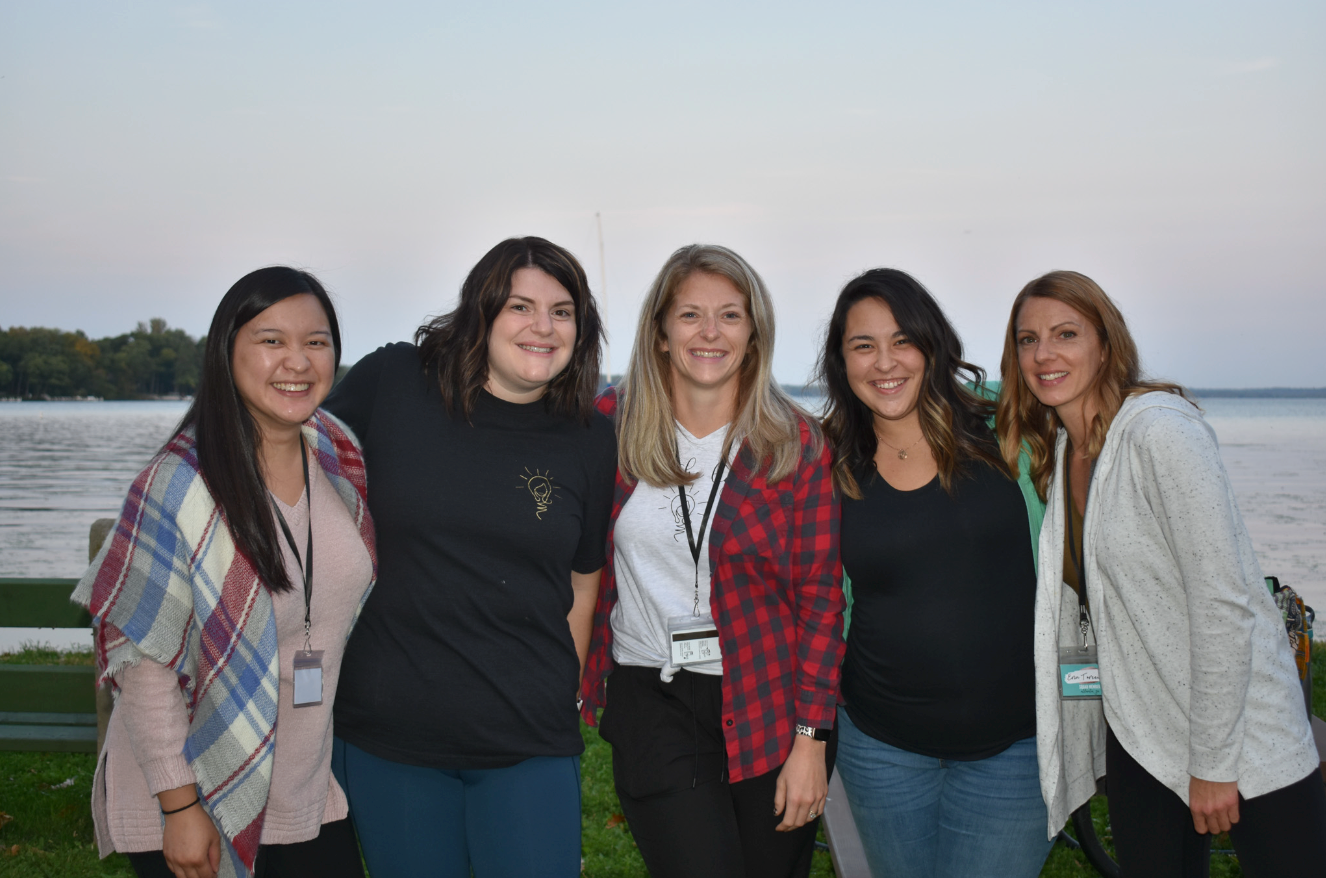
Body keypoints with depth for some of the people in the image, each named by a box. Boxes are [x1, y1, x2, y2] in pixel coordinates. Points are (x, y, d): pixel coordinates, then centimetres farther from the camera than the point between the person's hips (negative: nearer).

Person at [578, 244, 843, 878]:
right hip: (652, 700, 0)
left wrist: (810, 738, -6)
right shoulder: (610, 423, -2)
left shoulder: (797, 444, -4)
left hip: (769, 702, 1)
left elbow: (820, 595, -3)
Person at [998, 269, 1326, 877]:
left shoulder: (1160, 428, -18)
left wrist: (1211, 762, -18)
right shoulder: (1057, 450, 6)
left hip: (1240, 733, -7)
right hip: (1138, 735, 7)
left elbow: (1223, 602, -21)